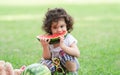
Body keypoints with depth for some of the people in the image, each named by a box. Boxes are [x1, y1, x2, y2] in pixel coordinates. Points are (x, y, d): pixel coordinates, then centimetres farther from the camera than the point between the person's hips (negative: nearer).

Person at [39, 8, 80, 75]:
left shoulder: (69, 38, -18)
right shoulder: (49, 40, -9)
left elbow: (77, 54, -30)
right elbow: (47, 58, -9)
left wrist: (63, 46, -41)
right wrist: (45, 47, -29)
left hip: (70, 64, -3)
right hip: (56, 64, 3)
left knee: (64, 53, -30)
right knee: (45, 62, -22)